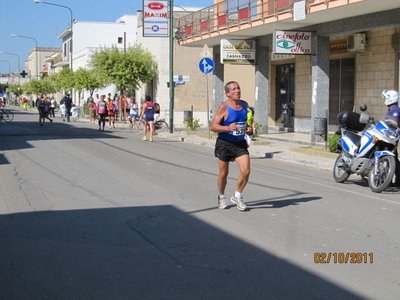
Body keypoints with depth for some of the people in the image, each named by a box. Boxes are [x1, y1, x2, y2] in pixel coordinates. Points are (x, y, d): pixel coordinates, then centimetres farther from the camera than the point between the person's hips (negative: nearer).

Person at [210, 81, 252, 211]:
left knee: (246, 171, -10)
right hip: (224, 143, -4)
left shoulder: (244, 105, 5)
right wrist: (228, 128, -31)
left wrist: (247, 129, 3)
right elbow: (213, 126, -16)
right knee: (223, 174, 8)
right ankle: (221, 197, 33)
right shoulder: (224, 107, -13)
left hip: (240, 143, 4)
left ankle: (237, 196, 12)